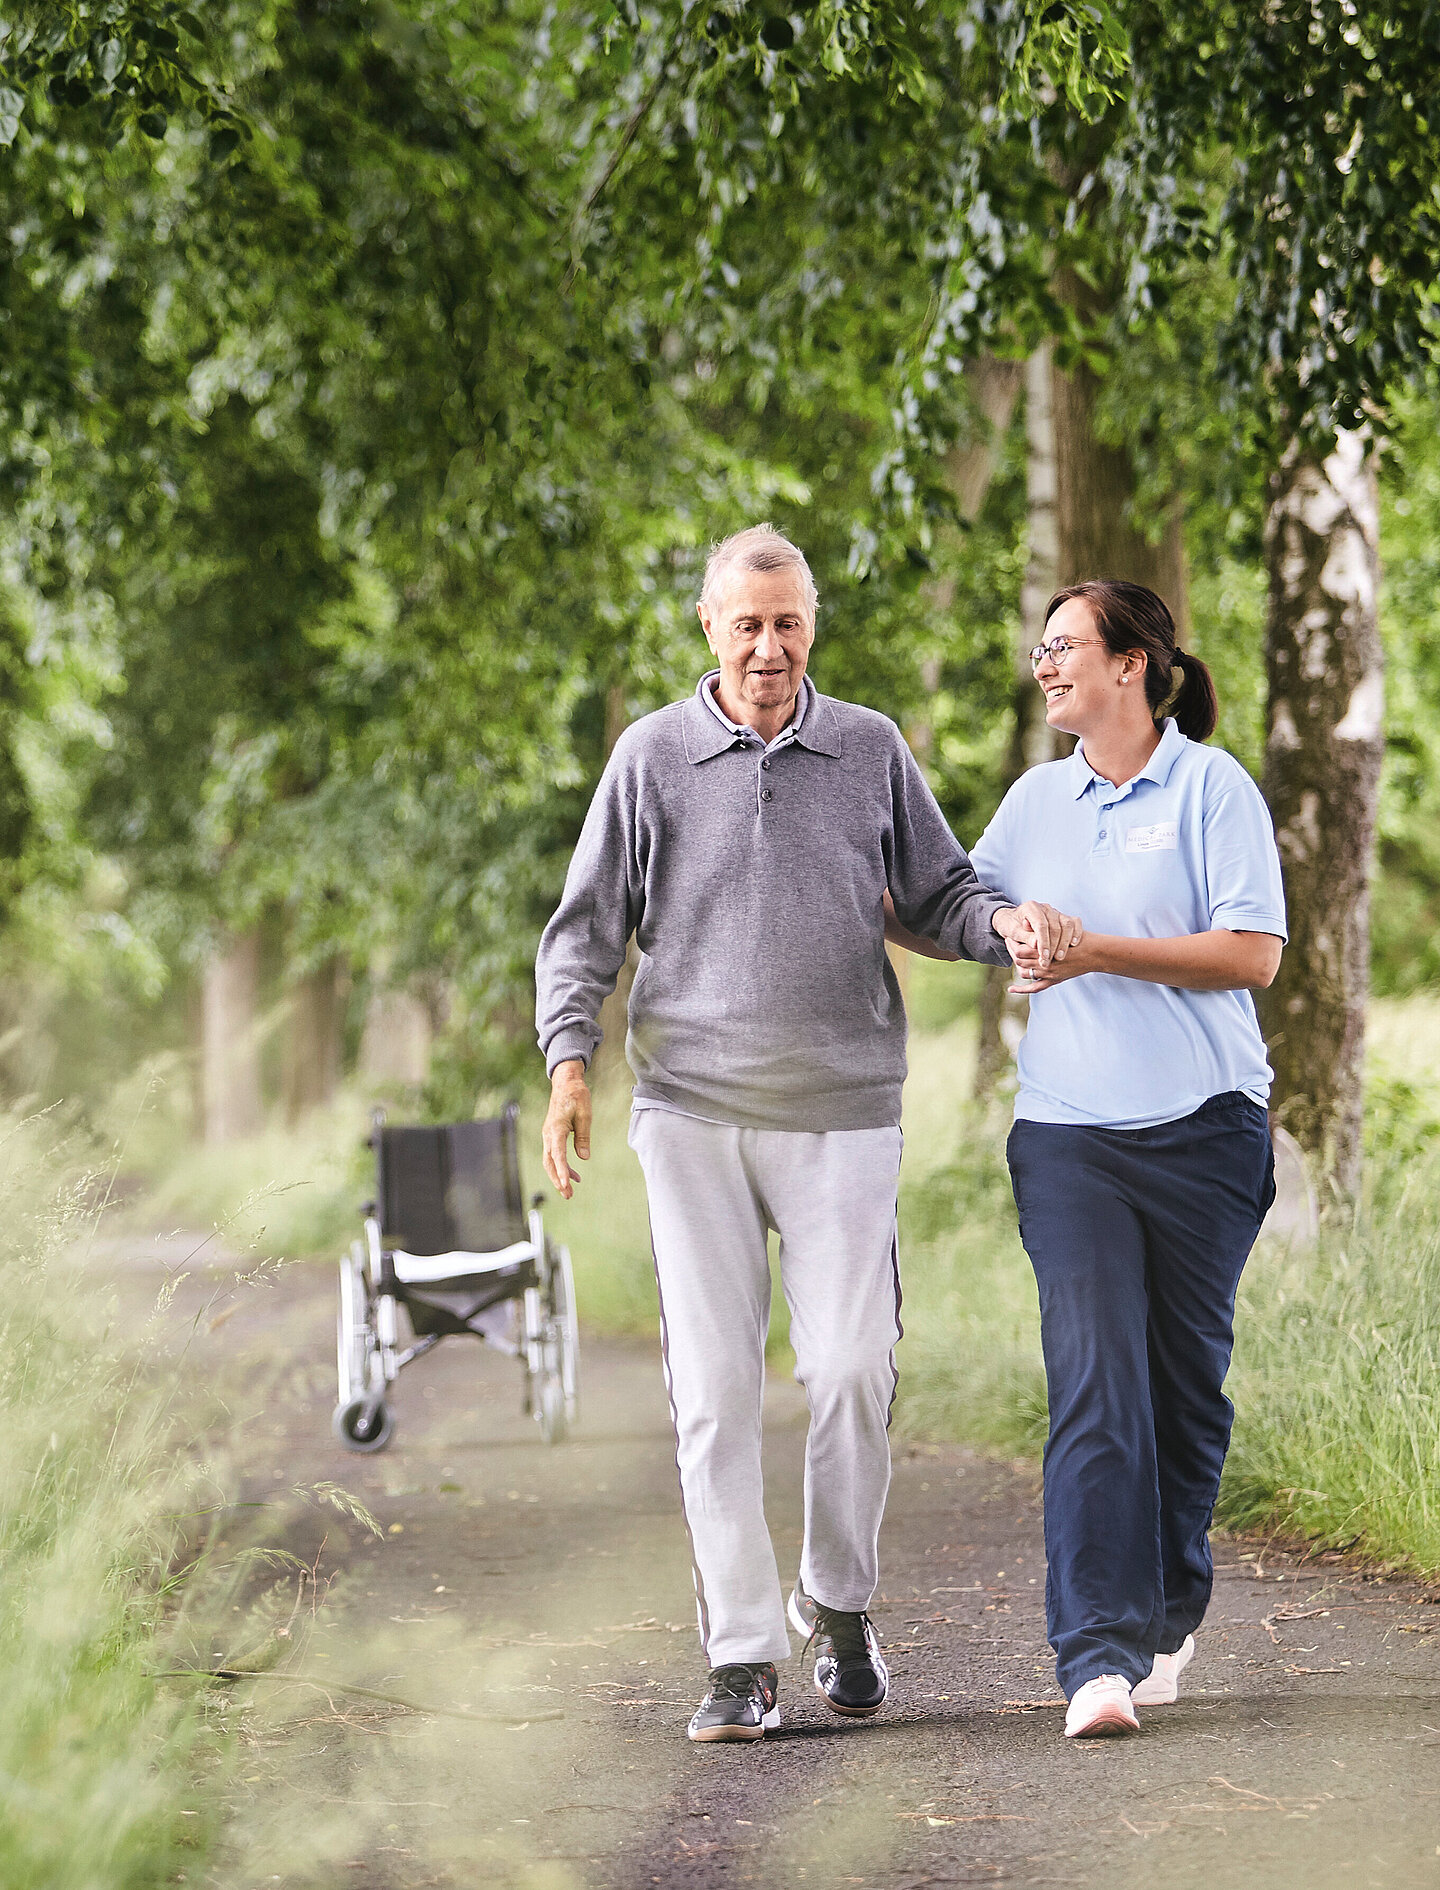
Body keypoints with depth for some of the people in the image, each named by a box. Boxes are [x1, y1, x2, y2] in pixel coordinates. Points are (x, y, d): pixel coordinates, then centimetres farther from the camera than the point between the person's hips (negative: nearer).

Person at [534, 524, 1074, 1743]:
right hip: (694, 1108, 0)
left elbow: (936, 896, 12)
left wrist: (1006, 923, -10)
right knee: (714, 1383, -3)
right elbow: (587, 928, 7)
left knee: (851, 1367, -7)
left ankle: (840, 1605, 17)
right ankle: (742, 1657, 1)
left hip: (843, 1110, 0)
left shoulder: (871, 751, 8)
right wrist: (569, 1060, -7)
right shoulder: (652, 756, 5)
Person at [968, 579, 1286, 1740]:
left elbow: (1253, 953, -11)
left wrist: (1097, 952, -16)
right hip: (1068, 1133, 2)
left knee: (1186, 1382, 6)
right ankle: (1100, 1657, -17)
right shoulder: (1037, 799, 13)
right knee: (1093, 1383, -11)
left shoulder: (1212, 787, -2)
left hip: (1202, 1128, -2)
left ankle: (1168, 1617, 26)